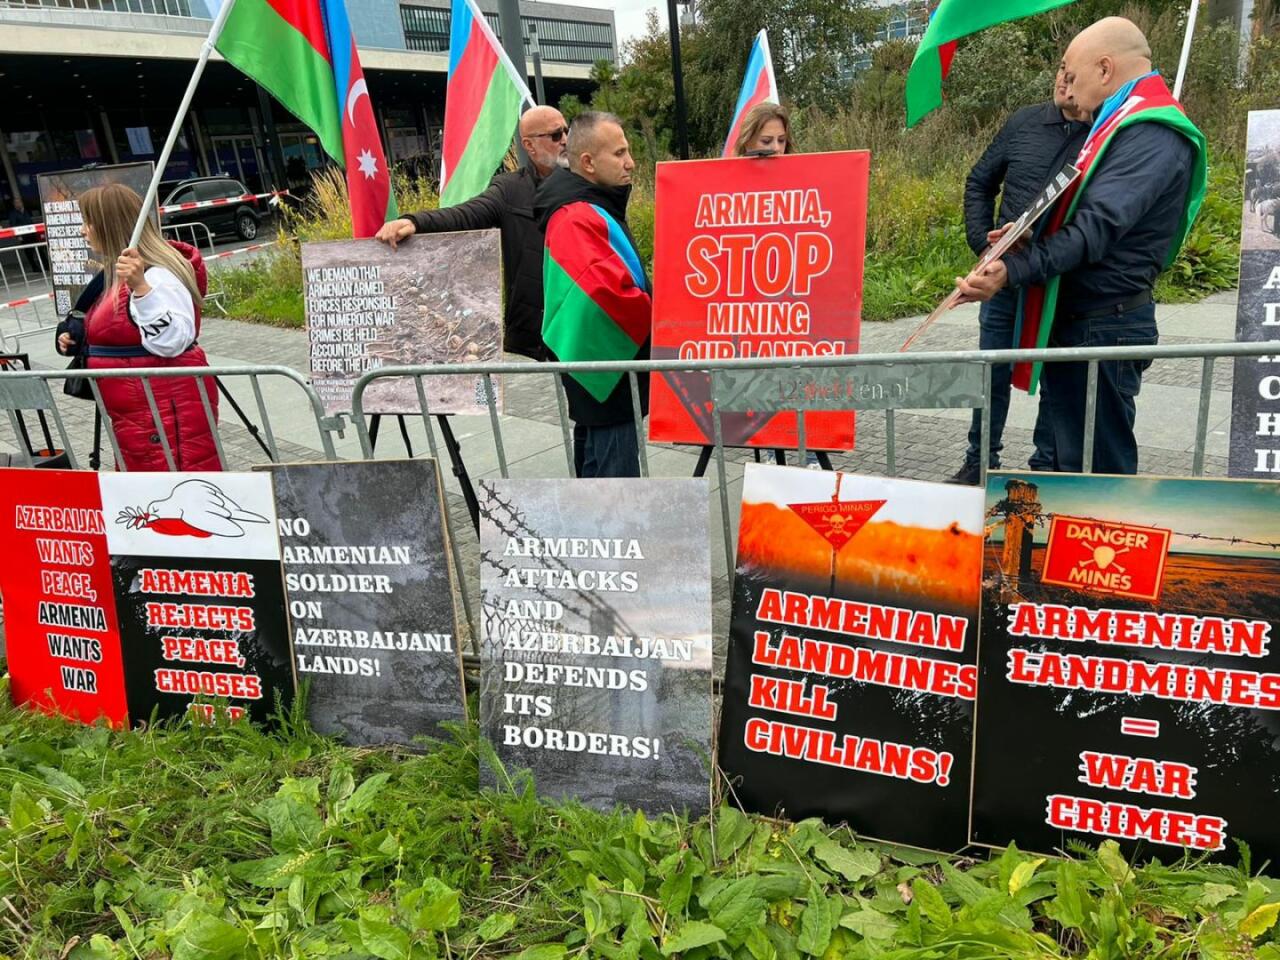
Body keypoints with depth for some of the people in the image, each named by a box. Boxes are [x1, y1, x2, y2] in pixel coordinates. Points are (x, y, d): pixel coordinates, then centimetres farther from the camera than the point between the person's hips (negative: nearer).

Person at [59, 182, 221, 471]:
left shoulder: (157, 275, -17)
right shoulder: (115, 275, 15)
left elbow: (172, 342, -31)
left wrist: (141, 286, -37)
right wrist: (77, 341, 13)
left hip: (168, 412, -11)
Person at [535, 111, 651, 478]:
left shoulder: (592, 208, 16)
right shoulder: (577, 217, -18)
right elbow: (608, 290, -32)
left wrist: (649, 322, 10)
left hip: (600, 369, 11)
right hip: (607, 373, -11)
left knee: (594, 469, 20)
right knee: (617, 472, -6)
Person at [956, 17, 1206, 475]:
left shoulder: (1153, 135, -16)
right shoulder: (1124, 126, 18)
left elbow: (1096, 228, -26)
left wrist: (1012, 271, -33)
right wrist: (1029, 239, 3)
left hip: (1105, 327, -10)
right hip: (1075, 319, 10)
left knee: (1100, 467, -1)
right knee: (1070, 456, 18)